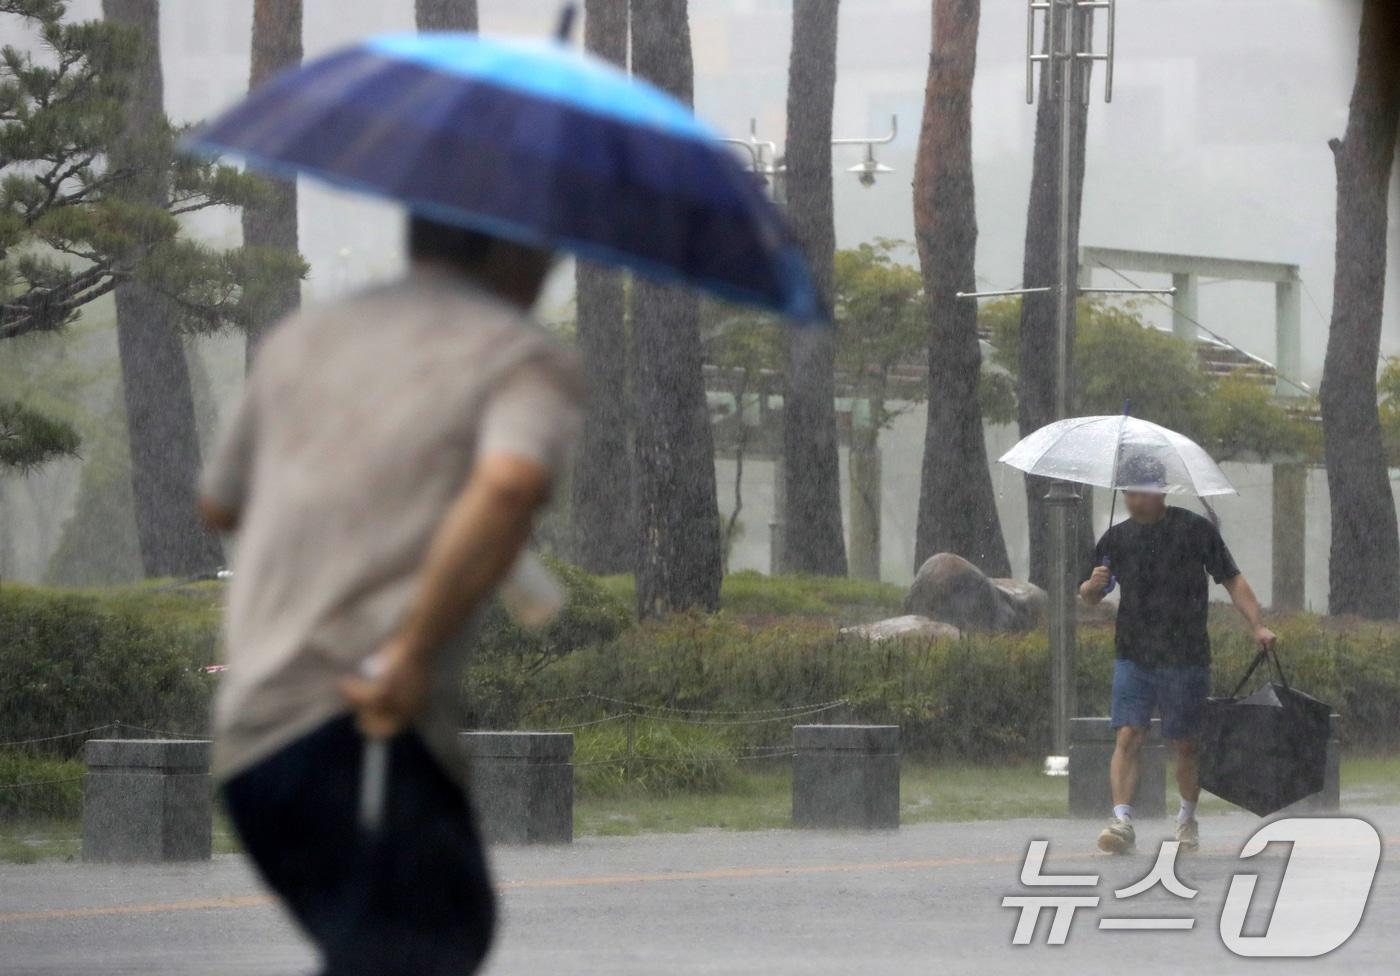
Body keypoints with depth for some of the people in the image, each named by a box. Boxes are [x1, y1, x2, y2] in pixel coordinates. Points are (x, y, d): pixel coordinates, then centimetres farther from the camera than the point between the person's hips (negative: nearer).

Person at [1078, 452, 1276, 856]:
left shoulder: (1195, 530, -2)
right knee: (1126, 737, -13)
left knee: (1186, 744, 7)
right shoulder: (1116, 538, 8)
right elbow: (1089, 595, 16)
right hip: (1132, 657, 2)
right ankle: (1122, 822, -20)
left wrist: (1258, 626, -8)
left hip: (1186, 657, -2)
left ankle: (1187, 820, 26)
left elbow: (1232, 580, 2)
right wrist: (1092, 586, -9)